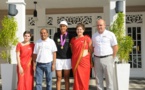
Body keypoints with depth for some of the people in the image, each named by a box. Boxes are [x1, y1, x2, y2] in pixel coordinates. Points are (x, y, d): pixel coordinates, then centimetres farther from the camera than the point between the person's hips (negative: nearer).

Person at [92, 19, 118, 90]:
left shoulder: (110, 34, -2)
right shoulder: (94, 36, 10)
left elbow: (115, 47, -1)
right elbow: (92, 48, 12)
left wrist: (112, 58, -3)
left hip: (107, 59, -3)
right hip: (97, 59, 4)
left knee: (109, 78, 2)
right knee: (98, 78, 10)